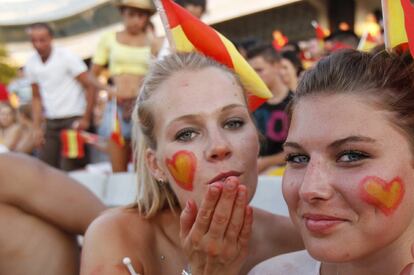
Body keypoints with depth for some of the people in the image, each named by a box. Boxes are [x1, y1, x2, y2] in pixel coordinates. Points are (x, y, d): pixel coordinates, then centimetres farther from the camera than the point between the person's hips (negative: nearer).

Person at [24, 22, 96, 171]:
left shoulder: (67, 57, -9)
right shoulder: (31, 64, 5)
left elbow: (90, 86, -8)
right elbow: (36, 97, 14)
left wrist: (86, 119, -12)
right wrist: (37, 127, 6)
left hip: (73, 119, -5)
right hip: (51, 123, 5)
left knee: (69, 170, -9)